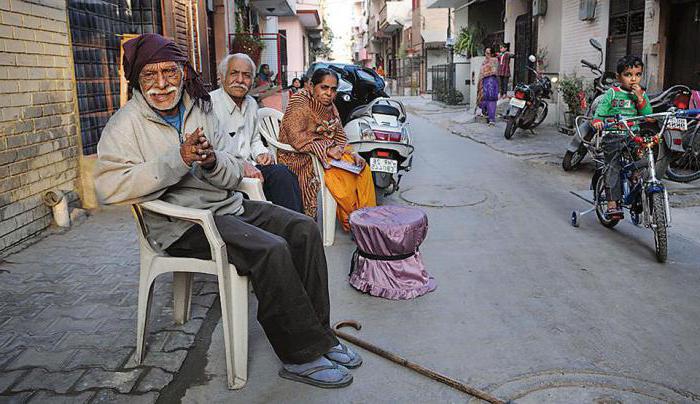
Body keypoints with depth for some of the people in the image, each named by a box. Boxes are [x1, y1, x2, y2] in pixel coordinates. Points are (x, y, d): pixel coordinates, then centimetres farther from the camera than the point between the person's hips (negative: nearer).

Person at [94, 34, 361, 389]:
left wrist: (212, 161, -15)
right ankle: (302, 355, -13)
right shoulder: (126, 124, -4)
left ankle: (317, 333, -1)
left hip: (226, 205, 7)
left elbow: (233, 174, 10)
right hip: (182, 222, -7)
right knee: (271, 249, -28)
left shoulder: (199, 110, 12)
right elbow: (107, 187, -20)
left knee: (303, 228, -9)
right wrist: (178, 160, -24)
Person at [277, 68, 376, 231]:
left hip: (329, 151, 8)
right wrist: (327, 150, -23)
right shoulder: (300, 103, -10)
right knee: (341, 175, -29)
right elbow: (297, 138, -21)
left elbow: (340, 137, 14)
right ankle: (351, 223, -15)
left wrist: (352, 153, -6)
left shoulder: (330, 107, 13)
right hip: (302, 157, -8)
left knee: (363, 169, -11)